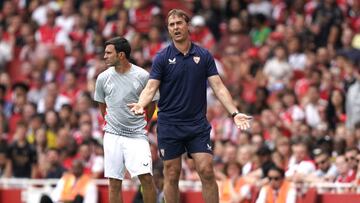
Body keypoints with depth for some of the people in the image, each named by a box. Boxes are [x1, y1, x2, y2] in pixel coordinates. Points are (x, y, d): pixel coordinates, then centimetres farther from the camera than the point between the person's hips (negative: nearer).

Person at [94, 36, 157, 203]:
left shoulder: (142, 76, -5)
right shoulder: (103, 78, 2)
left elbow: (151, 103, 9)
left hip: (137, 135, -2)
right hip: (112, 135, 2)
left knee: (146, 177, -14)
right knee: (114, 183, 1)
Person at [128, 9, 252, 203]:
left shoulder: (204, 56, 3)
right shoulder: (162, 57, -1)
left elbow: (218, 87, 0)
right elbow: (151, 87, -7)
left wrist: (234, 112, -13)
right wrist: (140, 104, -28)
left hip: (198, 124, 1)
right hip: (169, 125, -1)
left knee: (206, 171, -7)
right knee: (171, 175, 3)